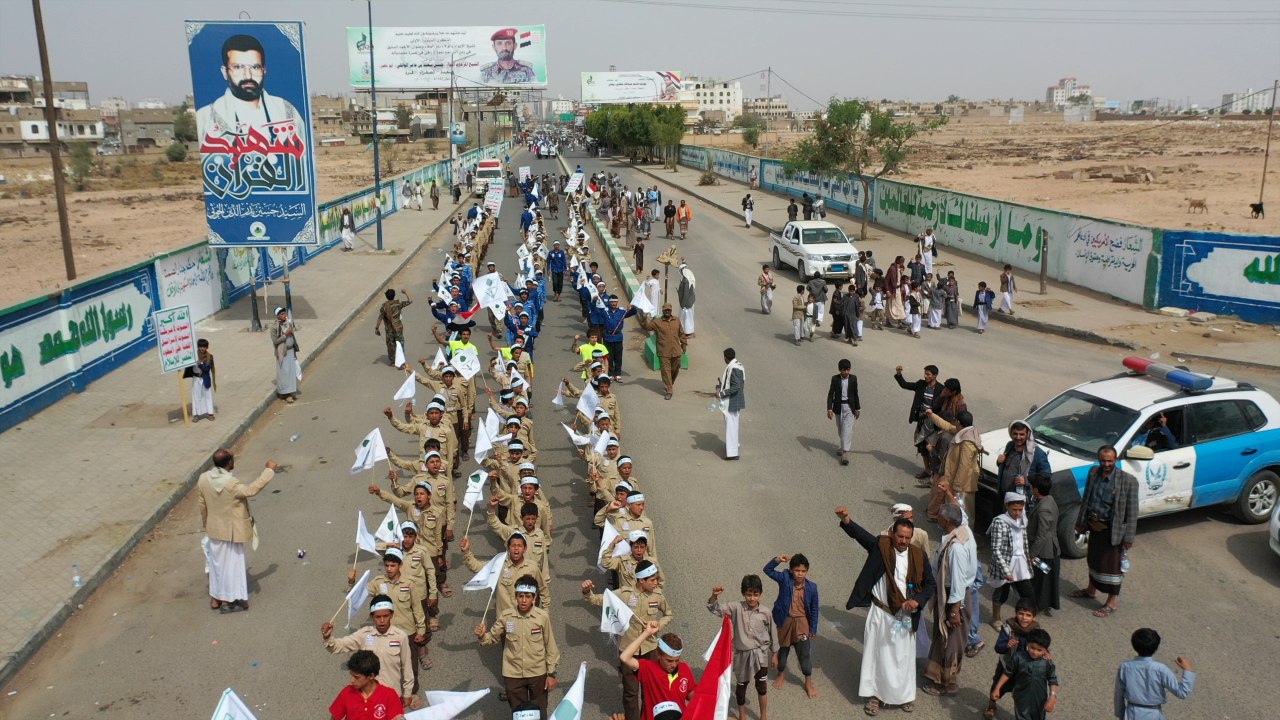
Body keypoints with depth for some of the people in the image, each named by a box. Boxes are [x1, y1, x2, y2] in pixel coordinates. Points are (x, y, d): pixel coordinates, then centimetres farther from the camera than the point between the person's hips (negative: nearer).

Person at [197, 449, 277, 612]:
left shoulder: (203, 478, -8)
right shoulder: (231, 484, -31)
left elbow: (203, 505, 3)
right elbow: (251, 490, -20)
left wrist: (205, 524, 18)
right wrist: (269, 470, -15)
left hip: (214, 529, 7)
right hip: (231, 530, -7)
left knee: (217, 562, 19)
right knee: (231, 563, 8)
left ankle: (215, 598, 31)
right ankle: (227, 601, 18)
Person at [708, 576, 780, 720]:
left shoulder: (765, 613, -10)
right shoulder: (736, 608, -14)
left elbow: (773, 634, 2)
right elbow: (715, 608, -22)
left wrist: (774, 655, 8)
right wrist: (714, 595, -43)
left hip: (761, 654, 0)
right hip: (742, 654, 0)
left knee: (761, 685, 13)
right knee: (741, 685, 16)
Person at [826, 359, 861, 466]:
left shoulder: (853, 378, -2)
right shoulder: (835, 378, -5)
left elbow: (855, 394, 7)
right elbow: (830, 394, -5)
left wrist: (857, 409, 11)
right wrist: (829, 409, -13)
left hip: (849, 407, -1)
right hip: (838, 406, 2)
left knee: (847, 429, -12)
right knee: (840, 429, 14)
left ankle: (845, 453, -17)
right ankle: (844, 447, 35)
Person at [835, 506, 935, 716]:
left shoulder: (919, 555, -5)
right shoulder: (880, 547, -11)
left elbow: (929, 583, 3)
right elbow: (861, 534, -25)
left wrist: (918, 600, -14)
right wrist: (846, 520, -44)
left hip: (905, 616, 2)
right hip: (880, 612, -2)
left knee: (904, 656, 15)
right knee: (877, 654, 9)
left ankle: (905, 694, 33)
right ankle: (876, 695, 23)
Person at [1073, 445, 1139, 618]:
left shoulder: (1128, 481, -19)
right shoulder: (1093, 472, -2)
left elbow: (1132, 512, -14)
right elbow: (1086, 498, 9)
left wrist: (1128, 537, -14)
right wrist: (1080, 522, 13)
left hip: (1113, 529, -6)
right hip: (1094, 525, 6)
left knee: (1112, 565, 5)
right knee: (1093, 559, 23)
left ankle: (1111, 603, 20)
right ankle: (1091, 590, 45)